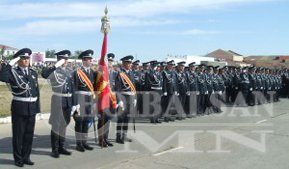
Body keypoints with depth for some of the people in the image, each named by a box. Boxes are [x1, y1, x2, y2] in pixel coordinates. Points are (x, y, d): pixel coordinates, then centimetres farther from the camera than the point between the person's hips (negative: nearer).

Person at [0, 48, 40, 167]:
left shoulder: (33, 73, 10)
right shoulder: (13, 72, -4)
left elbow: (37, 91, 11)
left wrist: (37, 106, 7)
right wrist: (10, 63, -21)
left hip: (31, 107, 4)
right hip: (19, 107, -4)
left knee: (29, 133, 11)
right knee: (18, 134, 5)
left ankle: (26, 157, 24)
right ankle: (18, 158, 17)